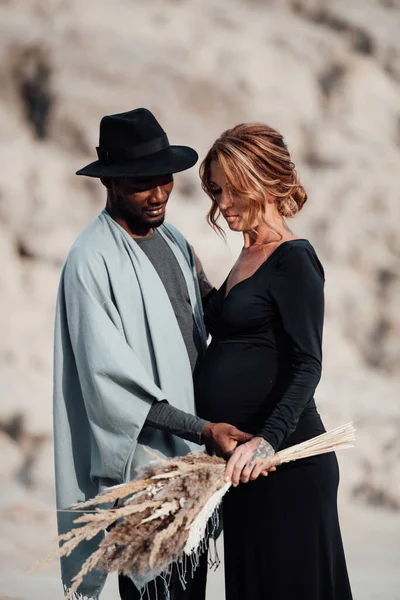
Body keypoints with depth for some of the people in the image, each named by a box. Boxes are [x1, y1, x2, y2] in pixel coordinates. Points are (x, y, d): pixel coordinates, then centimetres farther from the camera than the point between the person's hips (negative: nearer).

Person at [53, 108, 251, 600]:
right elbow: (111, 380, -20)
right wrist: (203, 430, -22)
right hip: (143, 460, -8)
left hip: (193, 451, 8)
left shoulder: (173, 241, 11)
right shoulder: (93, 261, -15)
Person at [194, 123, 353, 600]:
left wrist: (268, 440, -31)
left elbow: (306, 367, -19)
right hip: (239, 459, 9)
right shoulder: (246, 260, 16)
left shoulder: (294, 261, -10)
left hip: (284, 460, -9)